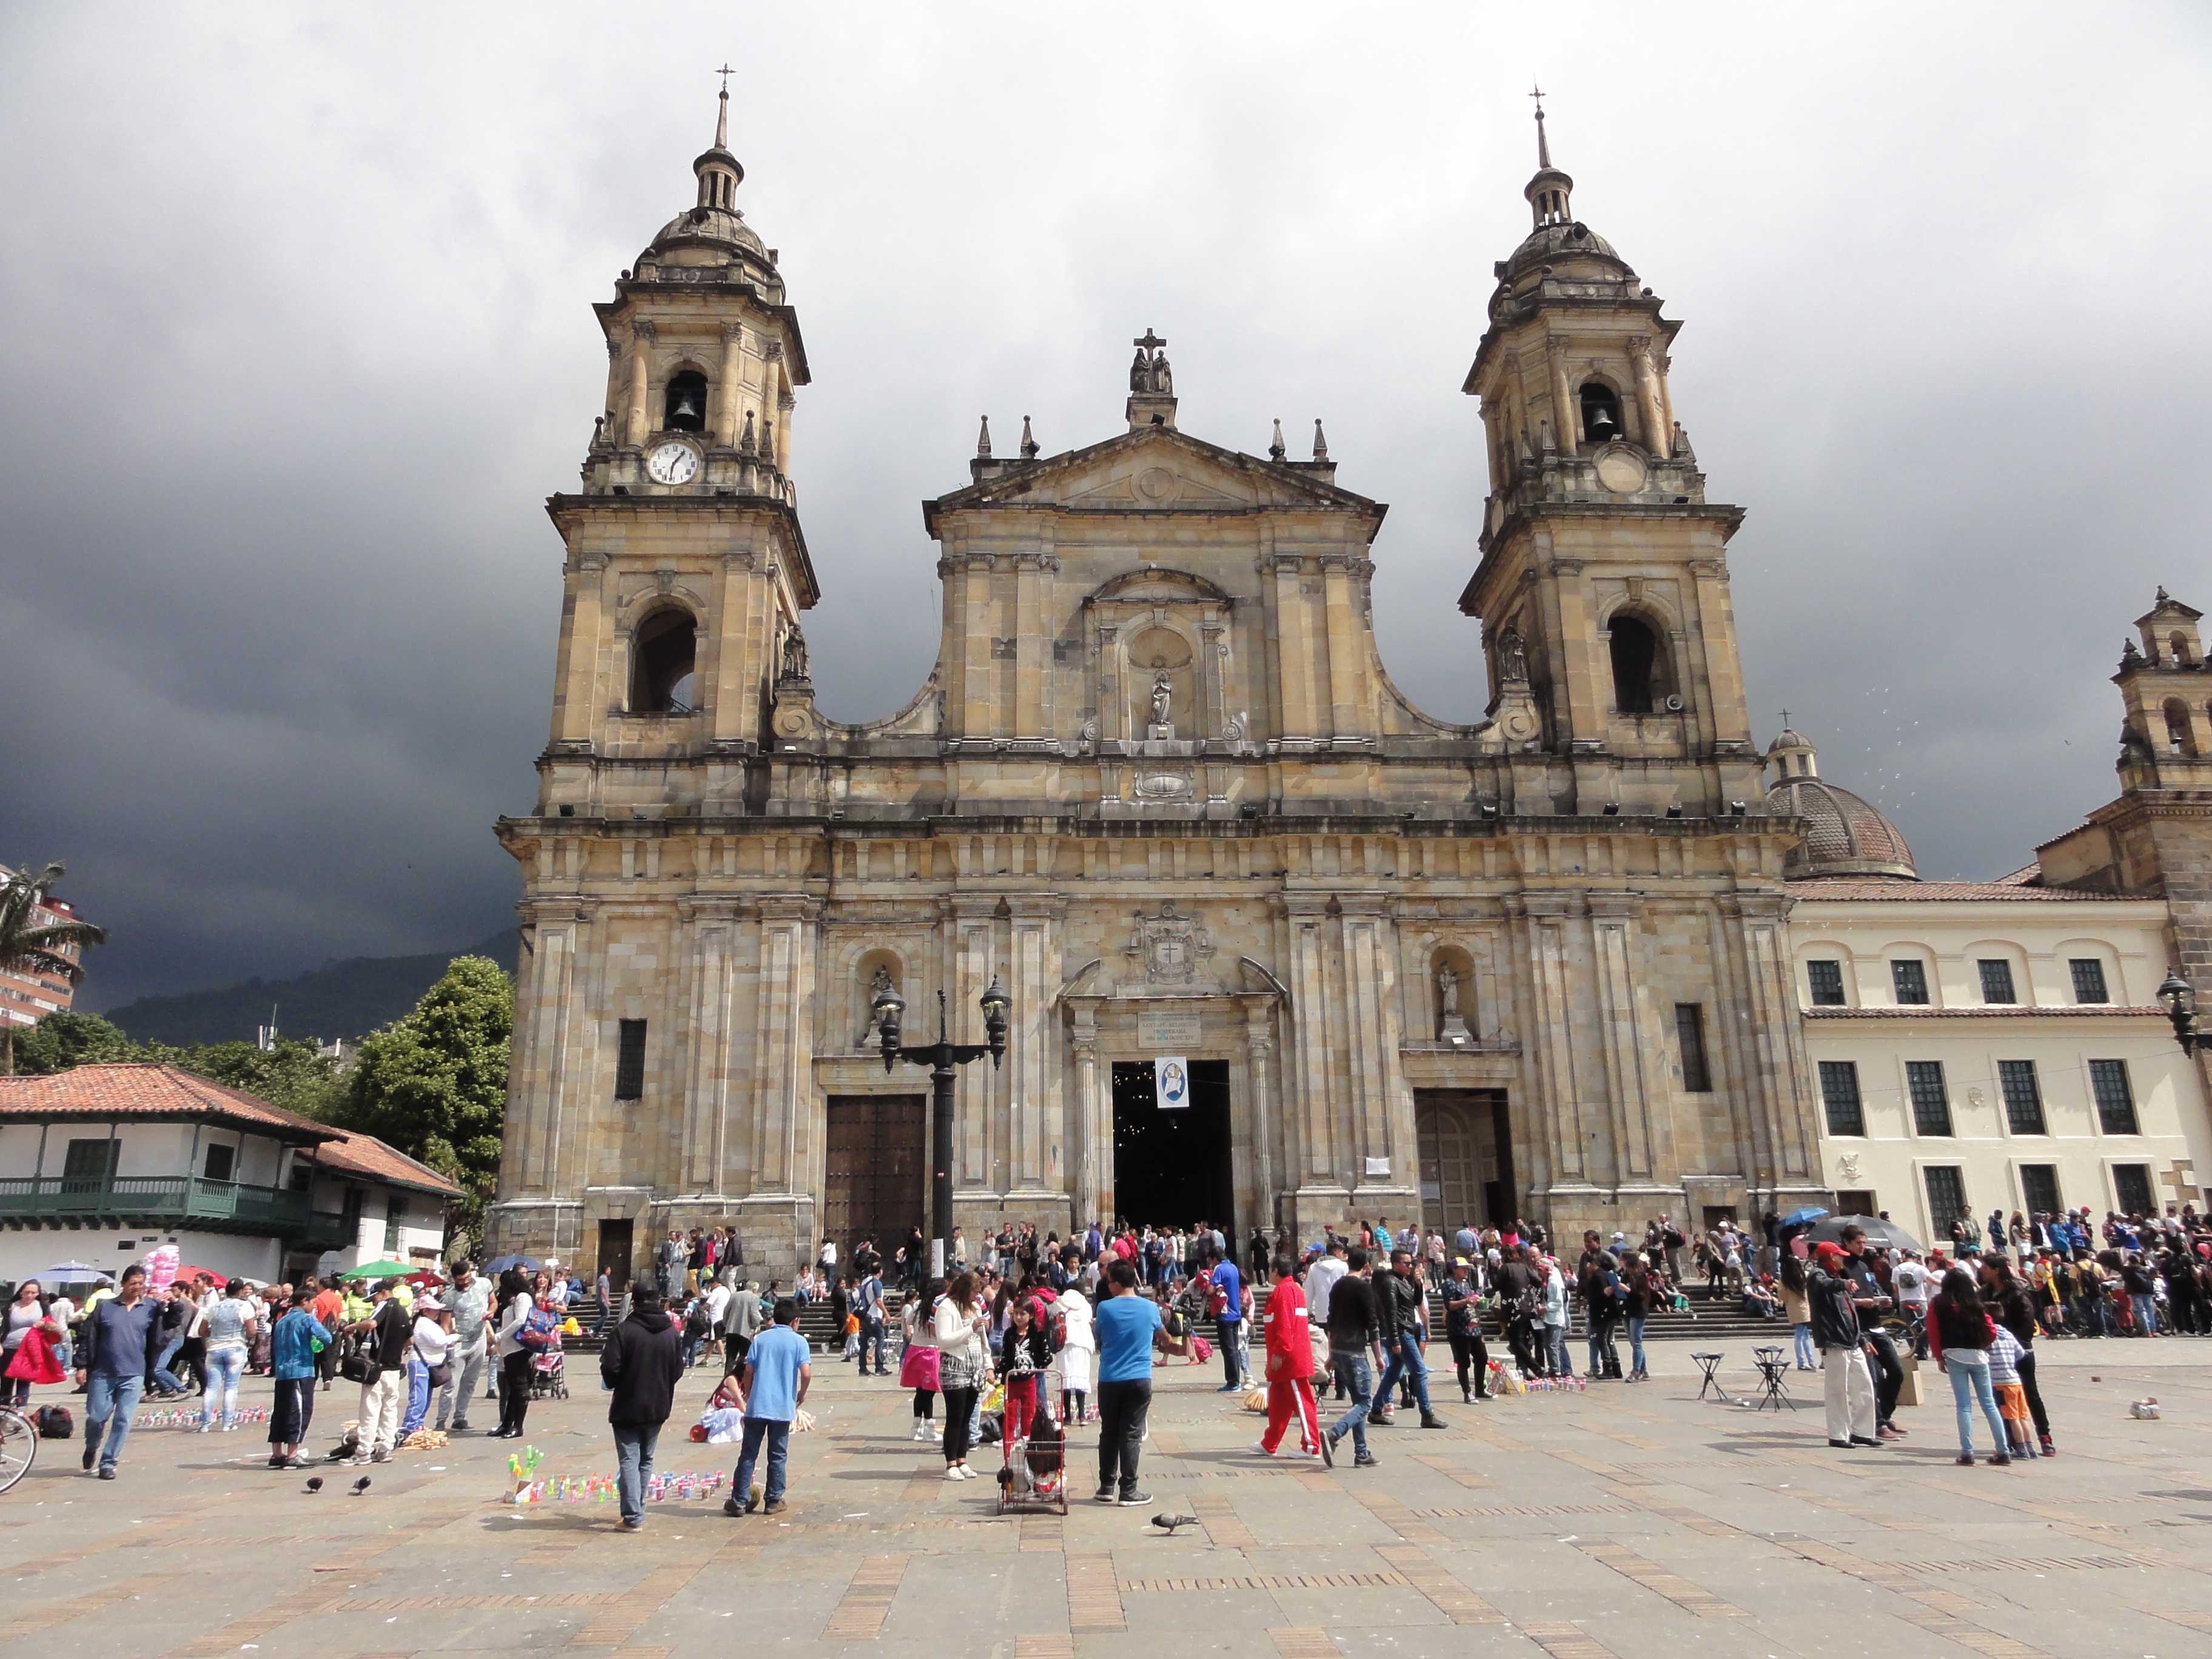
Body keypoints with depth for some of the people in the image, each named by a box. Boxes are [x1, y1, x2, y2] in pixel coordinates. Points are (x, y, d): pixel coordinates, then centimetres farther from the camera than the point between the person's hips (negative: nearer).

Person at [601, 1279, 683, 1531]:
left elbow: (610, 1369, -18)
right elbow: (678, 1370, 6)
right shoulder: (671, 1333, 0)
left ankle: (633, 1517, -6)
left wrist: (615, 1386, 3)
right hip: (658, 1407, 5)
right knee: (646, 1460, 17)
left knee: (629, 1461, 0)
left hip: (627, 1407, -5)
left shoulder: (623, 1331, -15)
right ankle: (637, 1512, 24)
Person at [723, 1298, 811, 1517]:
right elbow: (806, 1373, -10)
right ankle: (773, 1501, 13)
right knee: (778, 1456, 9)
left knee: (748, 1455, 7)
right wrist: (801, 1395, 7)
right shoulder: (799, 1342, 0)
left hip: (756, 1406, 1)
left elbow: (749, 1370, 3)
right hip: (783, 1408, -1)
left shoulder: (760, 1339, 6)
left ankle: (739, 1501, 6)